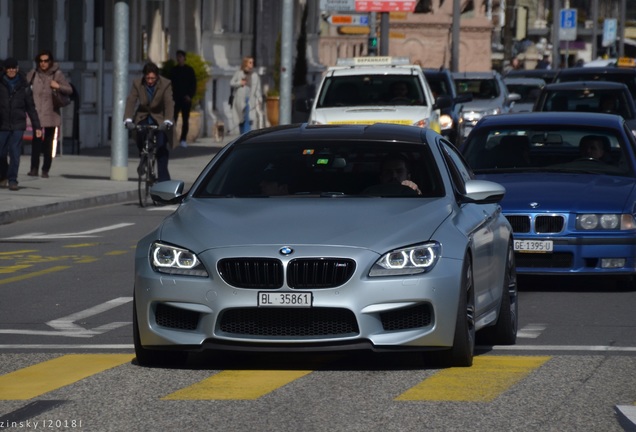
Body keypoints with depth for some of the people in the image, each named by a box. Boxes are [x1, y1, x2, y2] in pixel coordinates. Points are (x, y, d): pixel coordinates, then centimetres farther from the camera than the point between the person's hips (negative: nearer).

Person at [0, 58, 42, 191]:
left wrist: (37, 126, 3)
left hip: (18, 125, -1)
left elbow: (31, 107, 7)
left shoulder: (23, 86, 4)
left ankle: (12, 180, -4)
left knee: (14, 152, -10)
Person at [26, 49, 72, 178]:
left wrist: (58, 86, -15)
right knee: (36, 142, -8)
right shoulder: (34, 73, 4)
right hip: (37, 113, 0)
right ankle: (34, 168, -4)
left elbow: (69, 90, 4)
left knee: (48, 143, 4)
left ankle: (45, 170, 10)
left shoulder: (57, 74, 1)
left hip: (51, 114, 0)